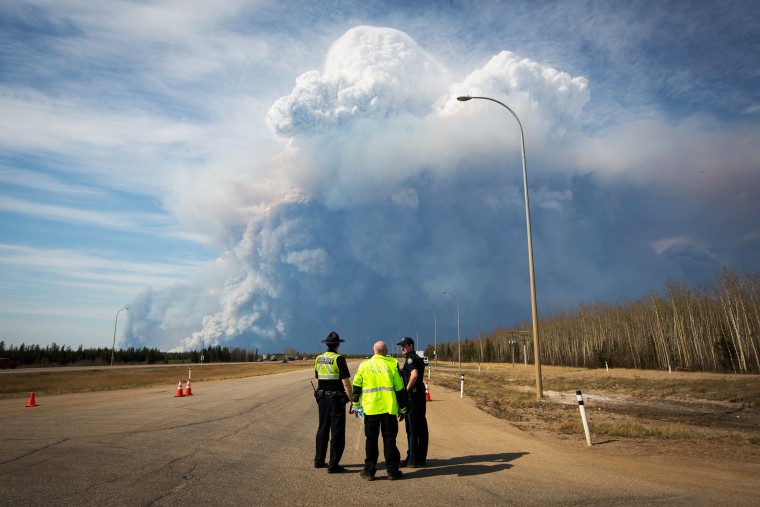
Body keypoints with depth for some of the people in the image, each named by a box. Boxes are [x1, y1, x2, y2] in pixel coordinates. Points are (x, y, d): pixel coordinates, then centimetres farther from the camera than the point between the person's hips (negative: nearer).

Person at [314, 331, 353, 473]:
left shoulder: (318, 359, 5)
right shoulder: (339, 359, -15)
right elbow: (346, 383, -17)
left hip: (322, 398, 7)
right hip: (336, 399, -6)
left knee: (322, 429, 18)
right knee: (337, 432, 2)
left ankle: (319, 460, 27)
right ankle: (333, 465, 5)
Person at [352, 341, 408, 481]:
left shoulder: (364, 365, 5)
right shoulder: (392, 364, 1)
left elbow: (357, 387, 9)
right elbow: (399, 388, 2)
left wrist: (356, 405, 20)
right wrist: (402, 409, 10)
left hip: (370, 410, 1)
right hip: (389, 409, -1)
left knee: (371, 440, 10)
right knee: (389, 440, 8)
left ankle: (369, 471, 14)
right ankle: (392, 471, 12)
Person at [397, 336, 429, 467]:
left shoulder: (410, 358, -13)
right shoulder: (419, 358, 15)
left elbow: (414, 375, -29)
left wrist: (407, 388, -18)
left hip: (412, 396, -9)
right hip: (421, 395, 9)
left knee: (412, 429, -2)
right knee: (421, 428, 11)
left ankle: (412, 459, 5)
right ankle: (421, 458, 19)